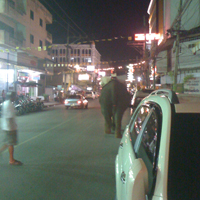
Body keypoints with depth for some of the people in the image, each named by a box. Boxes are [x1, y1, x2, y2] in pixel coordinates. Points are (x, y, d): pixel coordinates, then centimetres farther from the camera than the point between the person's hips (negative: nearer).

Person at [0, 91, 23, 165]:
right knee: (11, 143, 1)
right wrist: (12, 128, -20)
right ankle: (11, 160, 12)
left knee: (8, 143, 19)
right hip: (10, 128, -9)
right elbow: (9, 118, -22)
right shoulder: (9, 104, -19)